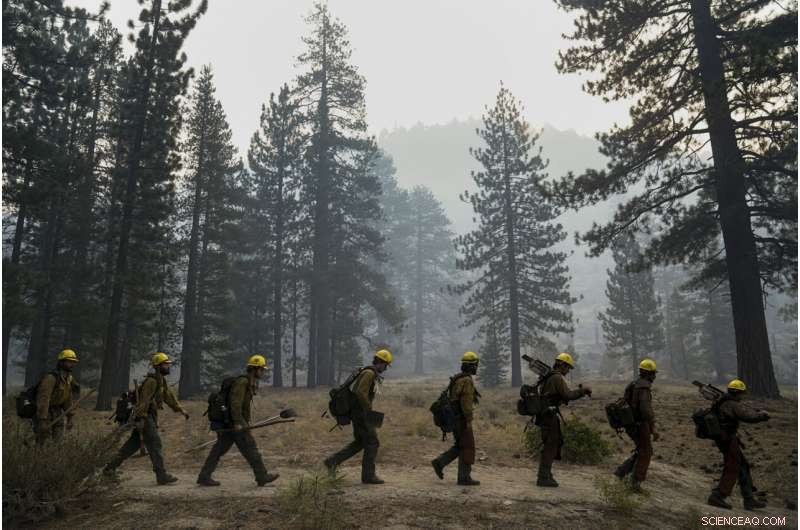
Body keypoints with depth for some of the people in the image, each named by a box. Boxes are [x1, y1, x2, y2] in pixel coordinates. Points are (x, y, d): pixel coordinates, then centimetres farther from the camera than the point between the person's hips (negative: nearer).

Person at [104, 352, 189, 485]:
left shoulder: (162, 380, 16)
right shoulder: (152, 380, -16)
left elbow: (169, 396, 20)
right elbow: (144, 400, -21)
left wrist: (181, 410, 16)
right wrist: (141, 419, -25)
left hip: (150, 416, 10)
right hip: (145, 417, -10)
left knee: (133, 443, 16)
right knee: (155, 444, -9)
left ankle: (111, 466, 24)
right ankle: (161, 475, -8)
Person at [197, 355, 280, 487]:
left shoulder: (249, 382, 17)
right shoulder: (242, 381, -15)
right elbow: (235, 402, -23)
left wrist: (246, 421, 24)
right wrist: (237, 422, -26)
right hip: (235, 422, -10)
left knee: (219, 449, 10)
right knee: (250, 448, -2)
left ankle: (204, 477, 13)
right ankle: (262, 477, 6)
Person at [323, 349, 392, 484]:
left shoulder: (372, 374, 16)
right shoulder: (369, 373, -16)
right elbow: (361, 393, -26)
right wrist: (370, 410, -17)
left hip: (359, 412, 10)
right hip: (361, 413, -10)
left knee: (360, 442, 17)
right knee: (372, 443, -3)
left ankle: (333, 461, 16)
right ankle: (368, 475, 5)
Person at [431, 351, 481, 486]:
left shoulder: (457, 379, 14)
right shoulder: (467, 381, -17)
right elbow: (466, 402, -23)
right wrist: (469, 421, -20)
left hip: (454, 418, 9)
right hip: (462, 419, -9)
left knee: (459, 446, 16)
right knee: (467, 448, -1)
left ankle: (439, 462, 9)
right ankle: (464, 477, 4)